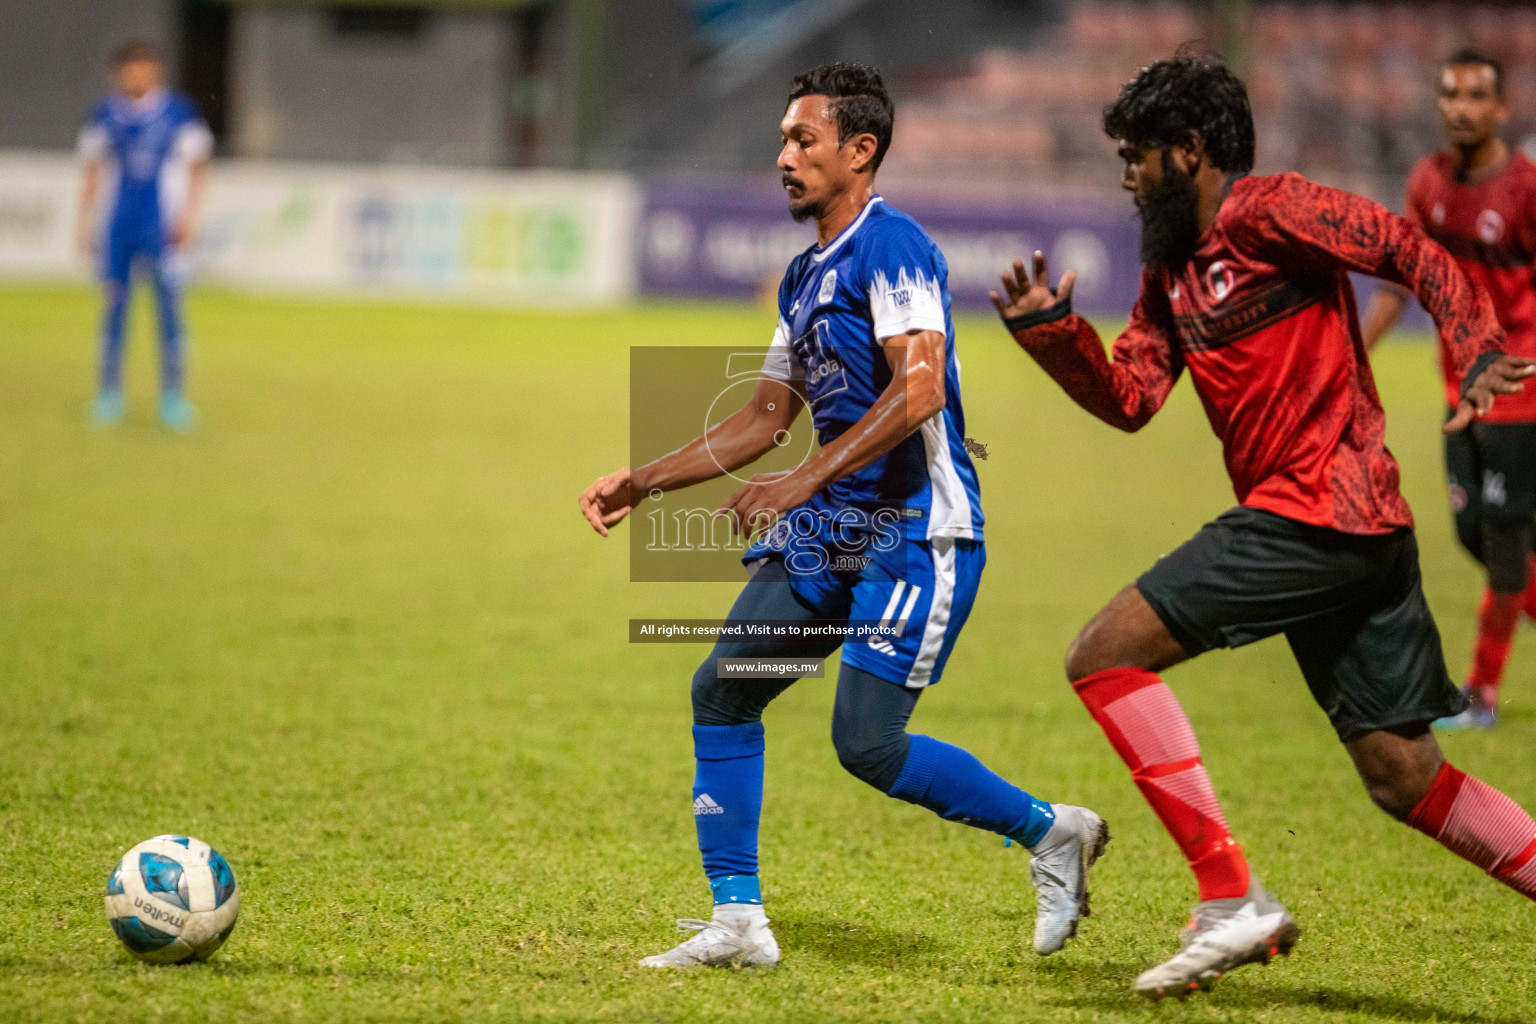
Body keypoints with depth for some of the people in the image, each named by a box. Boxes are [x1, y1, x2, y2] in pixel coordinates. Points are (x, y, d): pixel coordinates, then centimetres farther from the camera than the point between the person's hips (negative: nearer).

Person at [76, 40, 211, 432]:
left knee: (170, 307, -6)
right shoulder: (105, 115, 7)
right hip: (116, 228, 2)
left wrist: (188, 214, -6)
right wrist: (85, 222, 11)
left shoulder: (179, 112, 0)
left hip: (162, 228, -2)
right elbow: (92, 171, 14)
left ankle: (173, 396, 0)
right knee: (114, 306, 3)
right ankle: (109, 395, 9)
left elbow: (197, 168, 5)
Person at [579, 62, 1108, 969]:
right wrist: (644, 483, 17)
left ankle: (1051, 831, 6)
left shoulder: (892, 247, -12)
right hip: (832, 532, 9)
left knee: (868, 743, -14)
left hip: (916, 532, -9)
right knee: (723, 689, 0)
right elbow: (764, 420, 23)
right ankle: (737, 922, 5)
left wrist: (803, 482, -27)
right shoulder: (806, 276, 17)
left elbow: (918, 390, -24)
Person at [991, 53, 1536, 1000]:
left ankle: (1233, 902, -12)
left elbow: (1410, 251, -12)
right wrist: (1051, 330, 2)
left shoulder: (1266, 213, -7)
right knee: (1404, 778, 9)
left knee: (1107, 655, -10)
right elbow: (1129, 398, 17)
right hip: (1356, 532, 10)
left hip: (1317, 512, -10)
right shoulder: (1171, 267, 20)